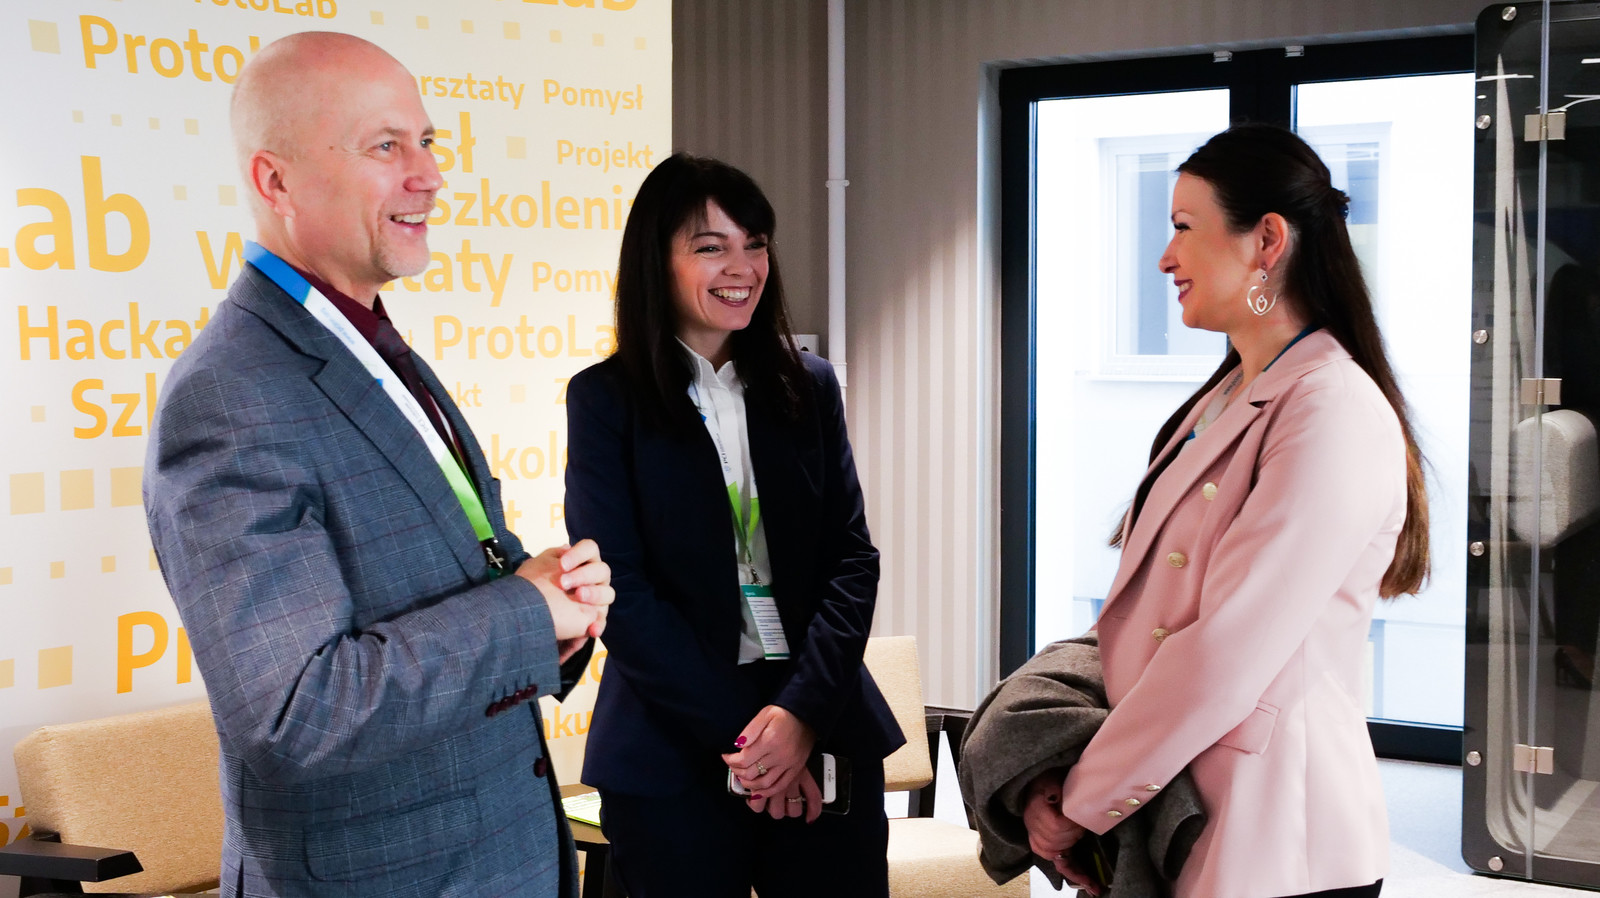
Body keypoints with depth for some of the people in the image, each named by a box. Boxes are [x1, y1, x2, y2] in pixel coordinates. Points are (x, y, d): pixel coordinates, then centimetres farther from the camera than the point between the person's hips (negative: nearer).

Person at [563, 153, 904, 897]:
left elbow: (852, 557, 4)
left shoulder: (808, 386, 8)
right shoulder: (605, 399, -1)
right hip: (673, 758, -2)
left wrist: (801, 711, -10)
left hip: (825, 735, 3)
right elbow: (620, 590, -6)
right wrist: (740, 734, -12)